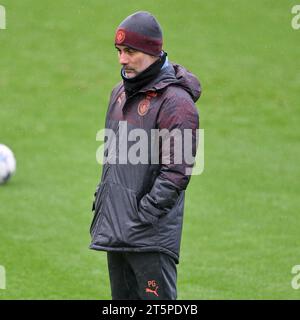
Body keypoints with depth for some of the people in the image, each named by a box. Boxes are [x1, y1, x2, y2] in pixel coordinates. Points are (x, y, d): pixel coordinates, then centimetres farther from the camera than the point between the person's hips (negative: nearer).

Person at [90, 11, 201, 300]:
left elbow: (177, 172, -17)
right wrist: (101, 198, 16)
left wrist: (144, 216, -19)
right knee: (122, 299, 12)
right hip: (115, 230, 9)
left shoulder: (175, 101, -13)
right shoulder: (120, 93, 15)